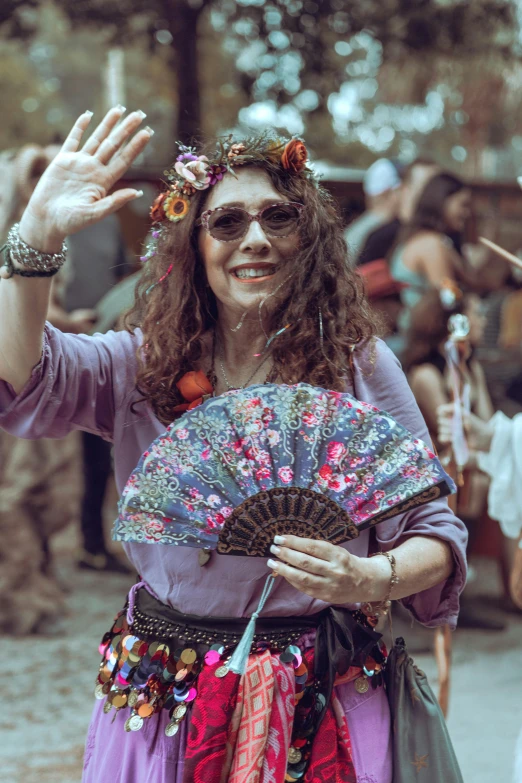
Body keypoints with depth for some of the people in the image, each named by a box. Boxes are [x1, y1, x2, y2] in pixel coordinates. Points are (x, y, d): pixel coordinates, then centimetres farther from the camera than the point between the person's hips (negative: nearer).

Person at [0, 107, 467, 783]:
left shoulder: (359, 366, -2)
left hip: (321, 697, -1)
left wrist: (374, 578, -22)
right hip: (163, 699, 1)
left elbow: (434, 532, -1)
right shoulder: (143, 362, 1)